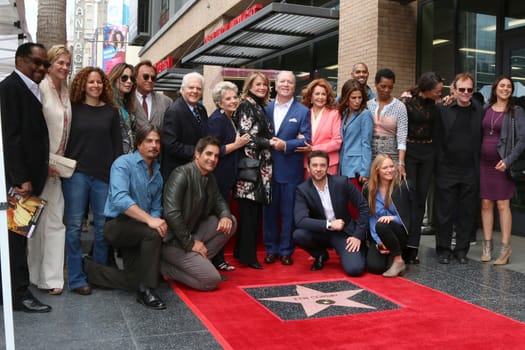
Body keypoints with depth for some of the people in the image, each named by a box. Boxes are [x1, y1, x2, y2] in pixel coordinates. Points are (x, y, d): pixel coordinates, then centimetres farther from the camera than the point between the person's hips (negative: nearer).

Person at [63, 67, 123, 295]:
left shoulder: (111, 112, 9)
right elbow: (63, 140, 5)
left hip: (104, 175, 1)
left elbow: (117, 144, 9)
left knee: (103, 225, 5)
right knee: (74, 226, 0)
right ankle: (76, 278, 8)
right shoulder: (73, 109, 5)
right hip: (76, 173, -1)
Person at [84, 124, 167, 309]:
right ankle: (146, 290, -22)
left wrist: (157, 221, -13)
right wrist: (149, 219, -35)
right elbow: (119, 199, -26)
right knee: (153, 233, -34)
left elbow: (156, 208, 11)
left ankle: (86, 267, 20)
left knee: (133, 281, 0)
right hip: (116, 225, -7)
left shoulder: (157, 173, 13)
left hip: (137, 232, 8)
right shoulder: (123, 163, -10)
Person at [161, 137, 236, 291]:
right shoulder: (181, 174, -21)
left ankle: (198, 260, 4)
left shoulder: (209, 177, 5)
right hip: (173, 240, -9)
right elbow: (171, 213, -28)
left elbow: (218, 200, 18)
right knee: (212, 280, -13)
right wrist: (190, 243, -20)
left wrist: (225, 216, -7)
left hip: (193, 231, 9)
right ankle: (163, 266, 0)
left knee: (231, 222, 0)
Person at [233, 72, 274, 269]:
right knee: (249, 211, -5)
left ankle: (242, 251, 19)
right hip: (250, 166, -9)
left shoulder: (261, 107, 19)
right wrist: (269, 143, -10)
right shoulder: (246, 106, -6)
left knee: (255, 211, 10)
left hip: (261, 166, 9)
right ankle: (247, 255, 1)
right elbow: (246, 136, -14)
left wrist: (272, 142, 9)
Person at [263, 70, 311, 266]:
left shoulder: (302, 112, 2)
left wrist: (285, 145, -17)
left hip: (290, 170, -2)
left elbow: (306, 141, -5)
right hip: (268, 168, 3)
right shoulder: (266, 109, 10)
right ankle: (271, 249, 20)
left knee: (289, 212, 4)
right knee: (269, 211, 8)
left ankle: (286, 251, 15)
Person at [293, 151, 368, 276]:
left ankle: (342, 251, 12)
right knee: (298, 235, -29)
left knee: (354, 269, -24)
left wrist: (358, 236, -12)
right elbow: (300, 220, -23)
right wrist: (329, 224, -31)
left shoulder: (342, 182, -11)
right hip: (322, 233, 2)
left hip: (344, 232, -2)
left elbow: (363, 207, -5)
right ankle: (321, 255, 3)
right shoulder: (302, 190, -11)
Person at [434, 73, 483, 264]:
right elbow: (436, 139, -3)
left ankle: (461, 249, 22)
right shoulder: (442, 109, -1)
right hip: (446, 171, -2)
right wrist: (437, 165, -8)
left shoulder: (480, 112, 5)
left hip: (471, 172, 2)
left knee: (467, 213, 9)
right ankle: (443, 249, 18)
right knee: (444, 212, 5)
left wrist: (480, 168, 0)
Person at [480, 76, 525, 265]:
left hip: (502, 164, -3)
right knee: (486, 203, 6)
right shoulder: (485, 109, 9)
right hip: (484, 162, 3)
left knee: (502, 204, -3)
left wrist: (508, 161, -13)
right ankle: (487, 244, 14)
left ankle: (505, 247, 4)